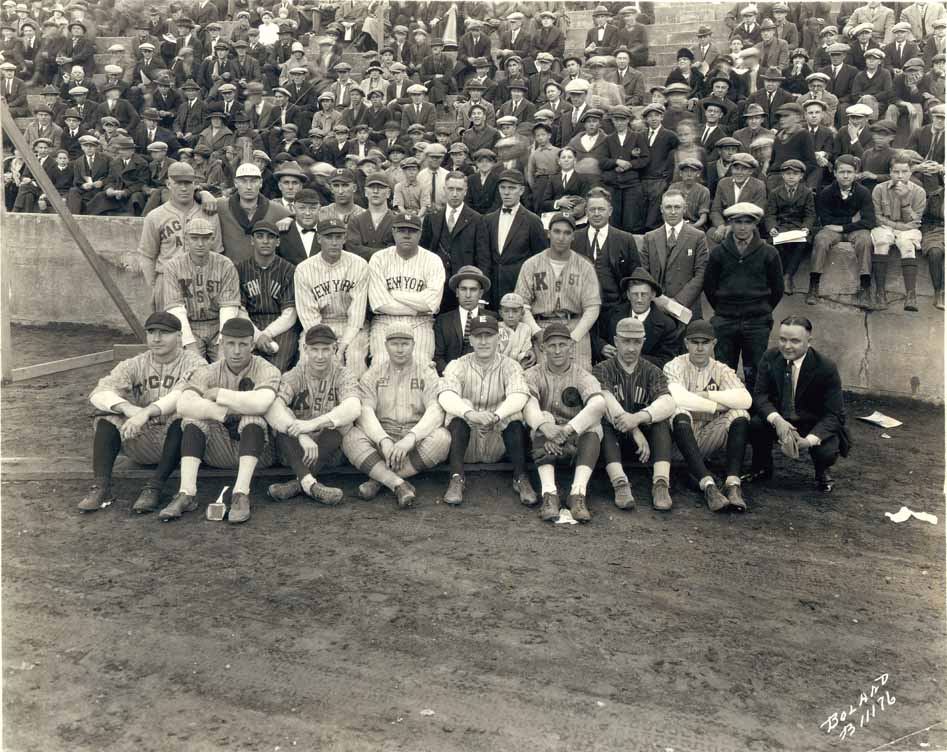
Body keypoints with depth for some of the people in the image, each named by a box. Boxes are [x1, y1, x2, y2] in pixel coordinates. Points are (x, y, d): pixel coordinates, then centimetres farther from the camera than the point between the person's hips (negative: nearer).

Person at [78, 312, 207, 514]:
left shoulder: (193, 363, -2)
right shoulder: (135, 365, 8)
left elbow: (185, 394, -24)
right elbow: (98, 393, -7)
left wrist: (146, 412, -38)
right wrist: (128, 408, -28)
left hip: (179, 439, -4)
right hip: (142, 443, 4)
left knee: (182, 415, -33)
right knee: (108, 416, -15)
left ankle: (154, 487, -31)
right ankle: (101, 486, -21)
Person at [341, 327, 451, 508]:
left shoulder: (427, 373, 8)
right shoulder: (373, 374, 10)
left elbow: (436, 411, -9)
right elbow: (365, 411, -5)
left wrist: (409, 439, -26)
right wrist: (384, 441, -24)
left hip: (416, 438, 0)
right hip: (380, 437, 0)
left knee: (442, 438, -31)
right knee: (351, 438, -27)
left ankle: (379, 479, -26)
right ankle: (399, 485, -37)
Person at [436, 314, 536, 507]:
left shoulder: (509, 366, 1)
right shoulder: (458, 366, 0)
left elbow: (519, 395, -21)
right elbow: (445, 395, -21)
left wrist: (496, 415, -42)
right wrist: (469, 413, -43)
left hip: (498, 446, 0)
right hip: (465, 446, 0)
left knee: (514, 413, -26)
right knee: (459, 409, -27)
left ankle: (521, 478, -25)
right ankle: (457, 478, -30)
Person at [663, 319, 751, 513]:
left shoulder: (721, 370, 7)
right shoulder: (674, 366, -1)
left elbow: (745, 399, -14)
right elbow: (677, 398, -24)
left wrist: (706, 395, -17)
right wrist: (715, 406, -17)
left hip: (709, 437, 3)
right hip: (682, 433, -3)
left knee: (740, 415, -20)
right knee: (680, 414, -33)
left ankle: (733, 483, -33)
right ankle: (708, 485, -43)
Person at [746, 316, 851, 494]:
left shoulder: (826, 368, -19)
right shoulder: (770, 357, -9)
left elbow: (834, 415, -20)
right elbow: (759, 394, -12)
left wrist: (808, 441, -37)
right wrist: (777, 420, -34)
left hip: (814, 424, -2)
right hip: (779, 420, 3)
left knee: (826, 453, -32)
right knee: (752, 424, -28)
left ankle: (821, 472, 10)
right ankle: (762, 468, 5)